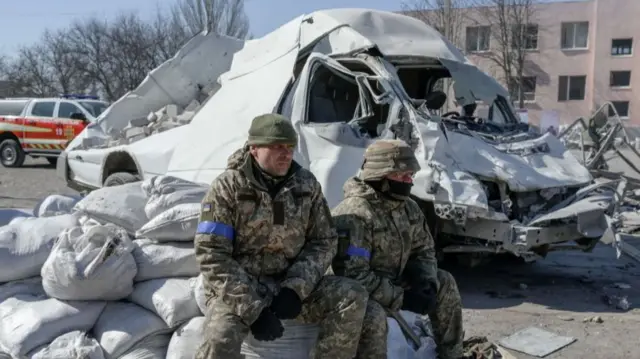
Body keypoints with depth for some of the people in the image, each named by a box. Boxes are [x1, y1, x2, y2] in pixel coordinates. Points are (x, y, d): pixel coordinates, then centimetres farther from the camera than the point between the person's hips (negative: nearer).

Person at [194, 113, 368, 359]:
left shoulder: (306, 185, 1)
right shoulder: (228, 188, -10)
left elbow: (324, 241, 3)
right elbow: (212, 256, -14)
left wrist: (296, 288, -14)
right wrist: (254, 309, -21)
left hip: (289, 285, 4)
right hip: (238, 289, -3)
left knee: (353, 297, -16)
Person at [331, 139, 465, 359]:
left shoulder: (408, 208, 1)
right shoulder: (355, 214, -27)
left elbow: (423, 250, 11)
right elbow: (353, 276, -31)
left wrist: (426, 282, -10)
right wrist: (401, 299, -26)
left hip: (393, 281, 9)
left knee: (444, 283, 9)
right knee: (373, 315, -38)